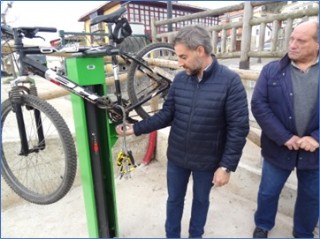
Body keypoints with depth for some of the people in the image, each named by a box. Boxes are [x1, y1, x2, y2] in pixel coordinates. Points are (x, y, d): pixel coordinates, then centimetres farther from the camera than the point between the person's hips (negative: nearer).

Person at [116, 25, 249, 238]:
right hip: (176, 157, 3)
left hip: (207, 161, -3)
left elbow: (238, 128, -15)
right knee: (174, 199, 21)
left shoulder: (230, 81, -17)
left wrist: (227, 166, -15)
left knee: (201, 200, 21)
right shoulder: (180, 79, -5)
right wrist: (136, 128, -8)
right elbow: (166, 114, -1)